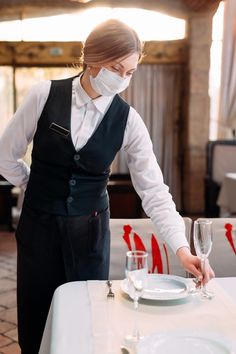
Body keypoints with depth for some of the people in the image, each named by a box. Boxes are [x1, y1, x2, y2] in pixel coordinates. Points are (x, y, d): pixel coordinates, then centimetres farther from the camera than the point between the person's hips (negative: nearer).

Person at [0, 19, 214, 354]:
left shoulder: (128, 120, -7)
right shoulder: (45, 95, -10)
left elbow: (154, 190, -11)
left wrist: (182, 247, -20)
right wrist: (40, 189, 9)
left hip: (89, 229, 1)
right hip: (39, 225, 0)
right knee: (35, 325, 11)